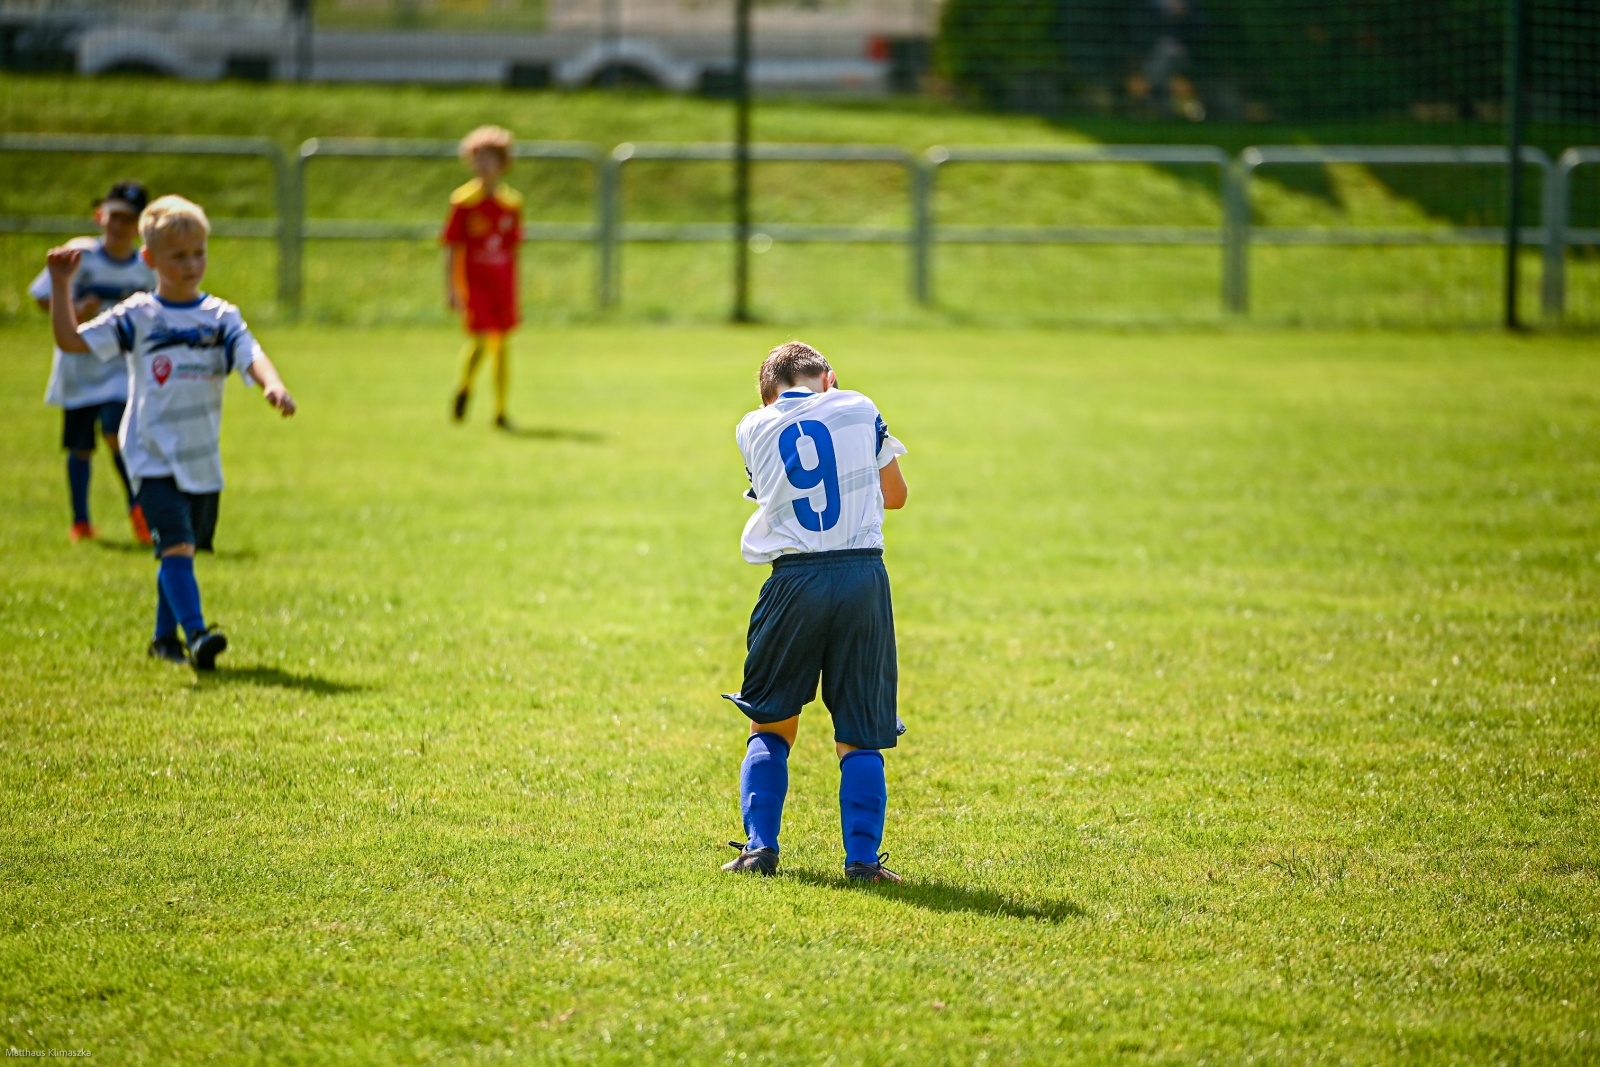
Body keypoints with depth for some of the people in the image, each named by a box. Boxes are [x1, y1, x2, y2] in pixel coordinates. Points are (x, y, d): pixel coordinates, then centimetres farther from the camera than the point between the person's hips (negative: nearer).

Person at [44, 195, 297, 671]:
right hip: (154, 458, -3)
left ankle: (165, 637, 28)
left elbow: (251, 356, -14)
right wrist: (61, 283, -12)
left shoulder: (221, 316, 2)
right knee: (176, 546, -18)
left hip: (203, 459, 3)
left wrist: (273, 385, -35)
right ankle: (196, 635, -26)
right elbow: (71, 340, -4)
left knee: (182, 551, 13)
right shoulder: (136, 317, -1)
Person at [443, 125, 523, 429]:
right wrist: (451, 289, -8)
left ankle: (500, 411, 15)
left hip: (503, 284, 4)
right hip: (474, 282, -4)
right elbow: (453, 248, -4)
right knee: (480, 341, -14)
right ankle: (465, 387, 16)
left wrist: (515, 293, 13)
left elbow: (513, 249, 13)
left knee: (501, 346, 6)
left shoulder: (512, 202, 5)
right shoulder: (464, 201, -6)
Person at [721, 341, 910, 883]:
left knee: (771, 724, 15)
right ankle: (862, 857, -1)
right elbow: (895, 494, 18)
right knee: (859, 735, 6)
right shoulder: (858, 409, 7)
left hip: (794, 580, 0)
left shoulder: (753, 428, 7)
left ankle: (759, 846, 6)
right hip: (863, 574, 0)